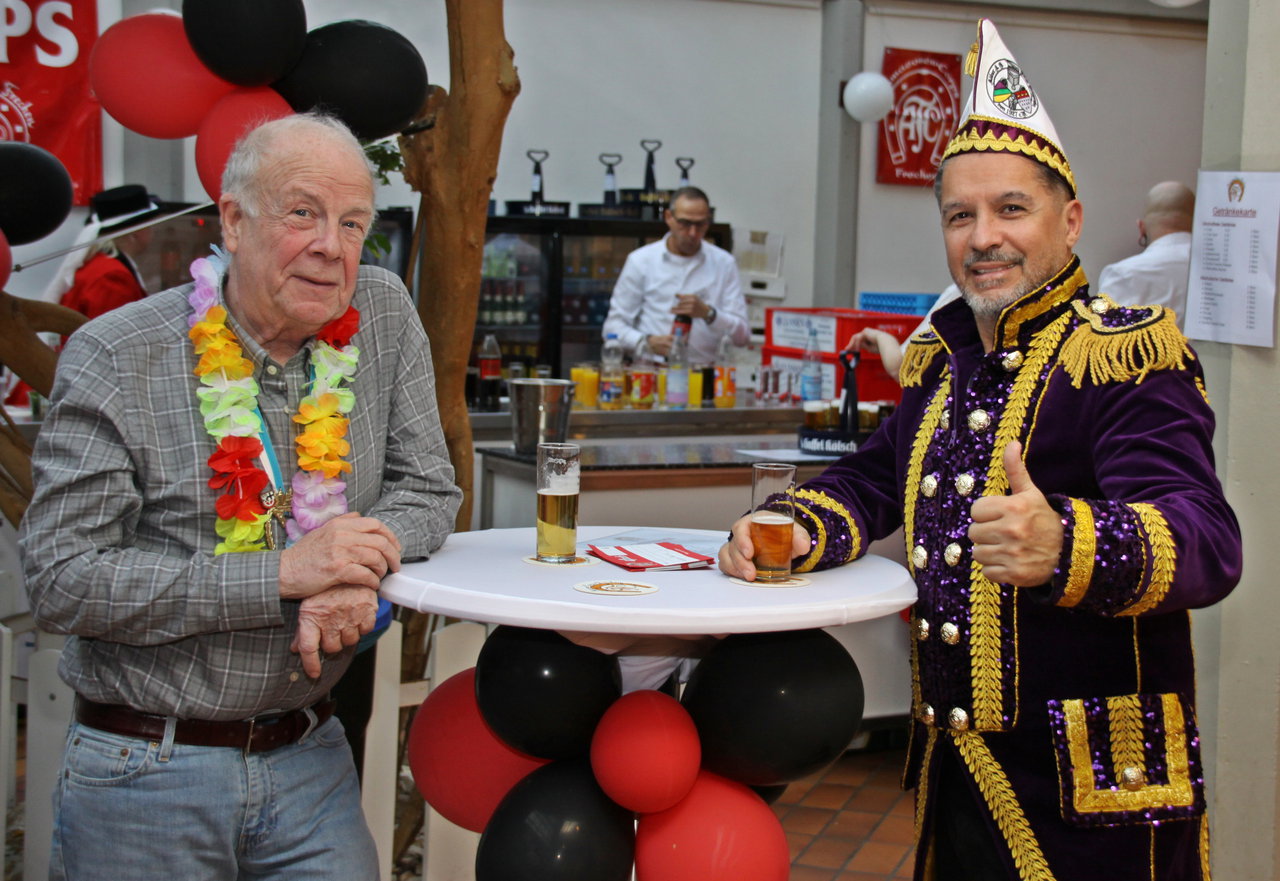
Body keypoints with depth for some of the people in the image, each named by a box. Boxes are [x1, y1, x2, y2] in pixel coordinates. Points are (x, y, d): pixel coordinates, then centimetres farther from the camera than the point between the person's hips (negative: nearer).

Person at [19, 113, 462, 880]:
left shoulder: (383, 315, -1)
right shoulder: (116, 359, -11)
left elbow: (427, 488, 5)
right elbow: (62, 581, -16)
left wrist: (358, 570, -18)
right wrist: (284, 573, -22)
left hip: (311, 758, 3)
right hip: (148, 772, -3)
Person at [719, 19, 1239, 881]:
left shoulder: (1126, 356, -13)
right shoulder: (944, 358, 11)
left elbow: (1205, 541, -26)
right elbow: (873, 480, 20)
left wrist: (1065, 546, -46)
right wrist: (798, 533, -3)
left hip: (1090, 789, -7)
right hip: (955, 766, 7)